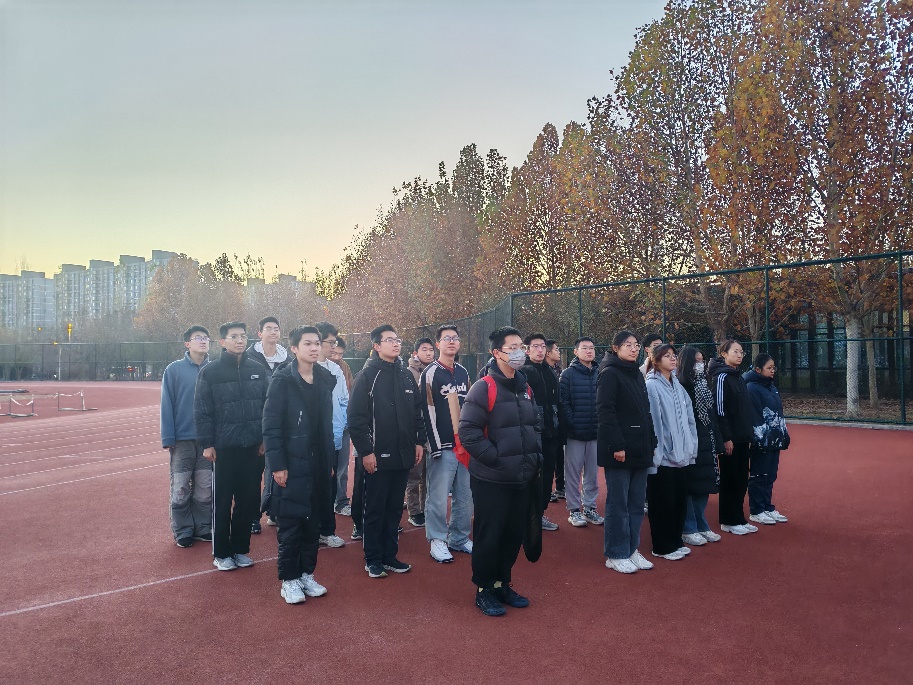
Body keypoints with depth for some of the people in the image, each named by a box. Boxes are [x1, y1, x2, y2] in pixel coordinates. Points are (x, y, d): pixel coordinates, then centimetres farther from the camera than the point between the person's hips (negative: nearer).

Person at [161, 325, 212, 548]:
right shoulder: (174, 370, -4)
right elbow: (167, 406, -4)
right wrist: (168, 439, -8)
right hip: (183, 439, -2)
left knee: (205, 488, 10)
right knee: (180, 489, 5)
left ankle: (204, 528, 22)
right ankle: (183, 531, 18)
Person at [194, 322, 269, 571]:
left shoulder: (258, 369, 5)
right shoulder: (210, 372, -3)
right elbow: (202, 411, -4)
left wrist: (266, 439, 4)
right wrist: (207, 444, -8)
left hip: (254, 448, 3)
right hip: (224, 448, -3)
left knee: (248, 501, 10)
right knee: (222, 503, 7)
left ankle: (240, 549, 25)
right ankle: (221, 553, 20)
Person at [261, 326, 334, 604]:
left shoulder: (325, 379, 7)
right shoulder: (282, 380, -10)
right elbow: (271, 426, -12)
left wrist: (329, 459, 9)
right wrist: (277, 464, -15)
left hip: (318, 464, 5)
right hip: (291, 465, -5)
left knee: (313, 522, 12)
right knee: (290, 524, 4)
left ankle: (307, 574, 27)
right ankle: (288, 580, 18)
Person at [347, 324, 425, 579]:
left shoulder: (406, 375, 10)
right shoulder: (368, 375, -8)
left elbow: (417, 412, 15)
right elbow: (356, 417, -12)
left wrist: (419, 441, 9)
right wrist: (366, 451, -15)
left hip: (403, 455, 5)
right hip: (377, 457, -5)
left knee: (395, 509, 13)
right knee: (375, 510, 6)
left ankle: (389, 555, 25)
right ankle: (372, 559, 19)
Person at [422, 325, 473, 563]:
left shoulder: (463, 373, 14)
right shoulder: (431, 373, -5)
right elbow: (428, 412, -9)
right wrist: (436, 446, -13)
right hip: (443, 446, -6)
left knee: (465, 496, 9)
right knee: (439, 497, -3)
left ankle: (459, 538, 23)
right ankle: (437, 541, 11)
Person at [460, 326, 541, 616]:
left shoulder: (525, 388, 11)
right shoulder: (484, 388, -12)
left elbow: (535, 425, 21)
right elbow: (468, 431, -17)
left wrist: (535, 456, 8)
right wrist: (496, 458, -18)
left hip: (523, 478, 7)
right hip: (492, 480, -7)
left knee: (515, 534, 15)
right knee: (489, 536, 3)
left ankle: (502, 584, 31)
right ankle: (484, 590, 20)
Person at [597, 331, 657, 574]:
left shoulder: (638, 375, 17)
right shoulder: (609, 374, -8)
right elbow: (605, 411, -16)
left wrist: (651, 443, 12)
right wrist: (617, 445, -20)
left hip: (640, 450, 8)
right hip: (619, 450, -7)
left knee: (637, 503, 11)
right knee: (618, 504, 0)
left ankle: (632, 550, 22)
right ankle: (616, 555, 10)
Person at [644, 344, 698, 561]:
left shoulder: (678, 387, 11)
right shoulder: (651, 386, -13)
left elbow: (689, 419, 13)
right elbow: (651, 423, -17)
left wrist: (691, 448, 9)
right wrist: (656, 453, -18)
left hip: (680, 455, 7)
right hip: (662, 457, -7)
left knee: (680, 500, 14)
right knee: (663, 502, 3)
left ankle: (676, 542, 29)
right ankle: (662, 547, 16)